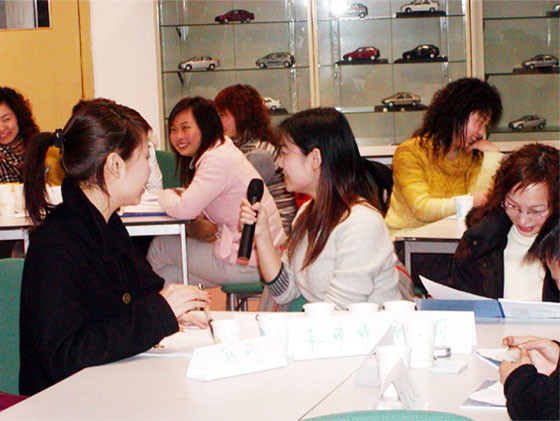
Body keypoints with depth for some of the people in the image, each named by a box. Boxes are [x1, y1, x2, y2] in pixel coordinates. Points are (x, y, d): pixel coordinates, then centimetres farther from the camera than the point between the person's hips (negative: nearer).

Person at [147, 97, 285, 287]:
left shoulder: (218, 161, -21)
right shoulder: (222, 149, 11)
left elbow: (184, 210, -26)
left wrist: (166, 195, -5)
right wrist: (176, 194, -4)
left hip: (247, 263, -9)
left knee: (159, 248, 6)